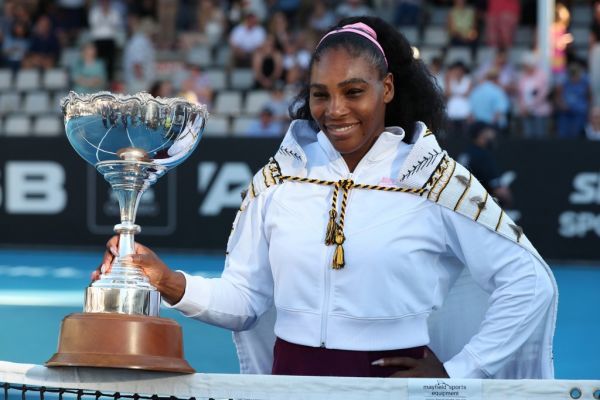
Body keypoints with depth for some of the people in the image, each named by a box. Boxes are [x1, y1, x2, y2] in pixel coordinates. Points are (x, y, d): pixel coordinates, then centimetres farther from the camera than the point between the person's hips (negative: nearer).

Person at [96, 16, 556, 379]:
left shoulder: (433, 179, -4)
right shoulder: (280, 178, 4)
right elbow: (244, 299, 2)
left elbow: (530, 284, -6)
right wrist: (171, 284, -16)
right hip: (294, 378, 2)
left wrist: (458, 373, -9)